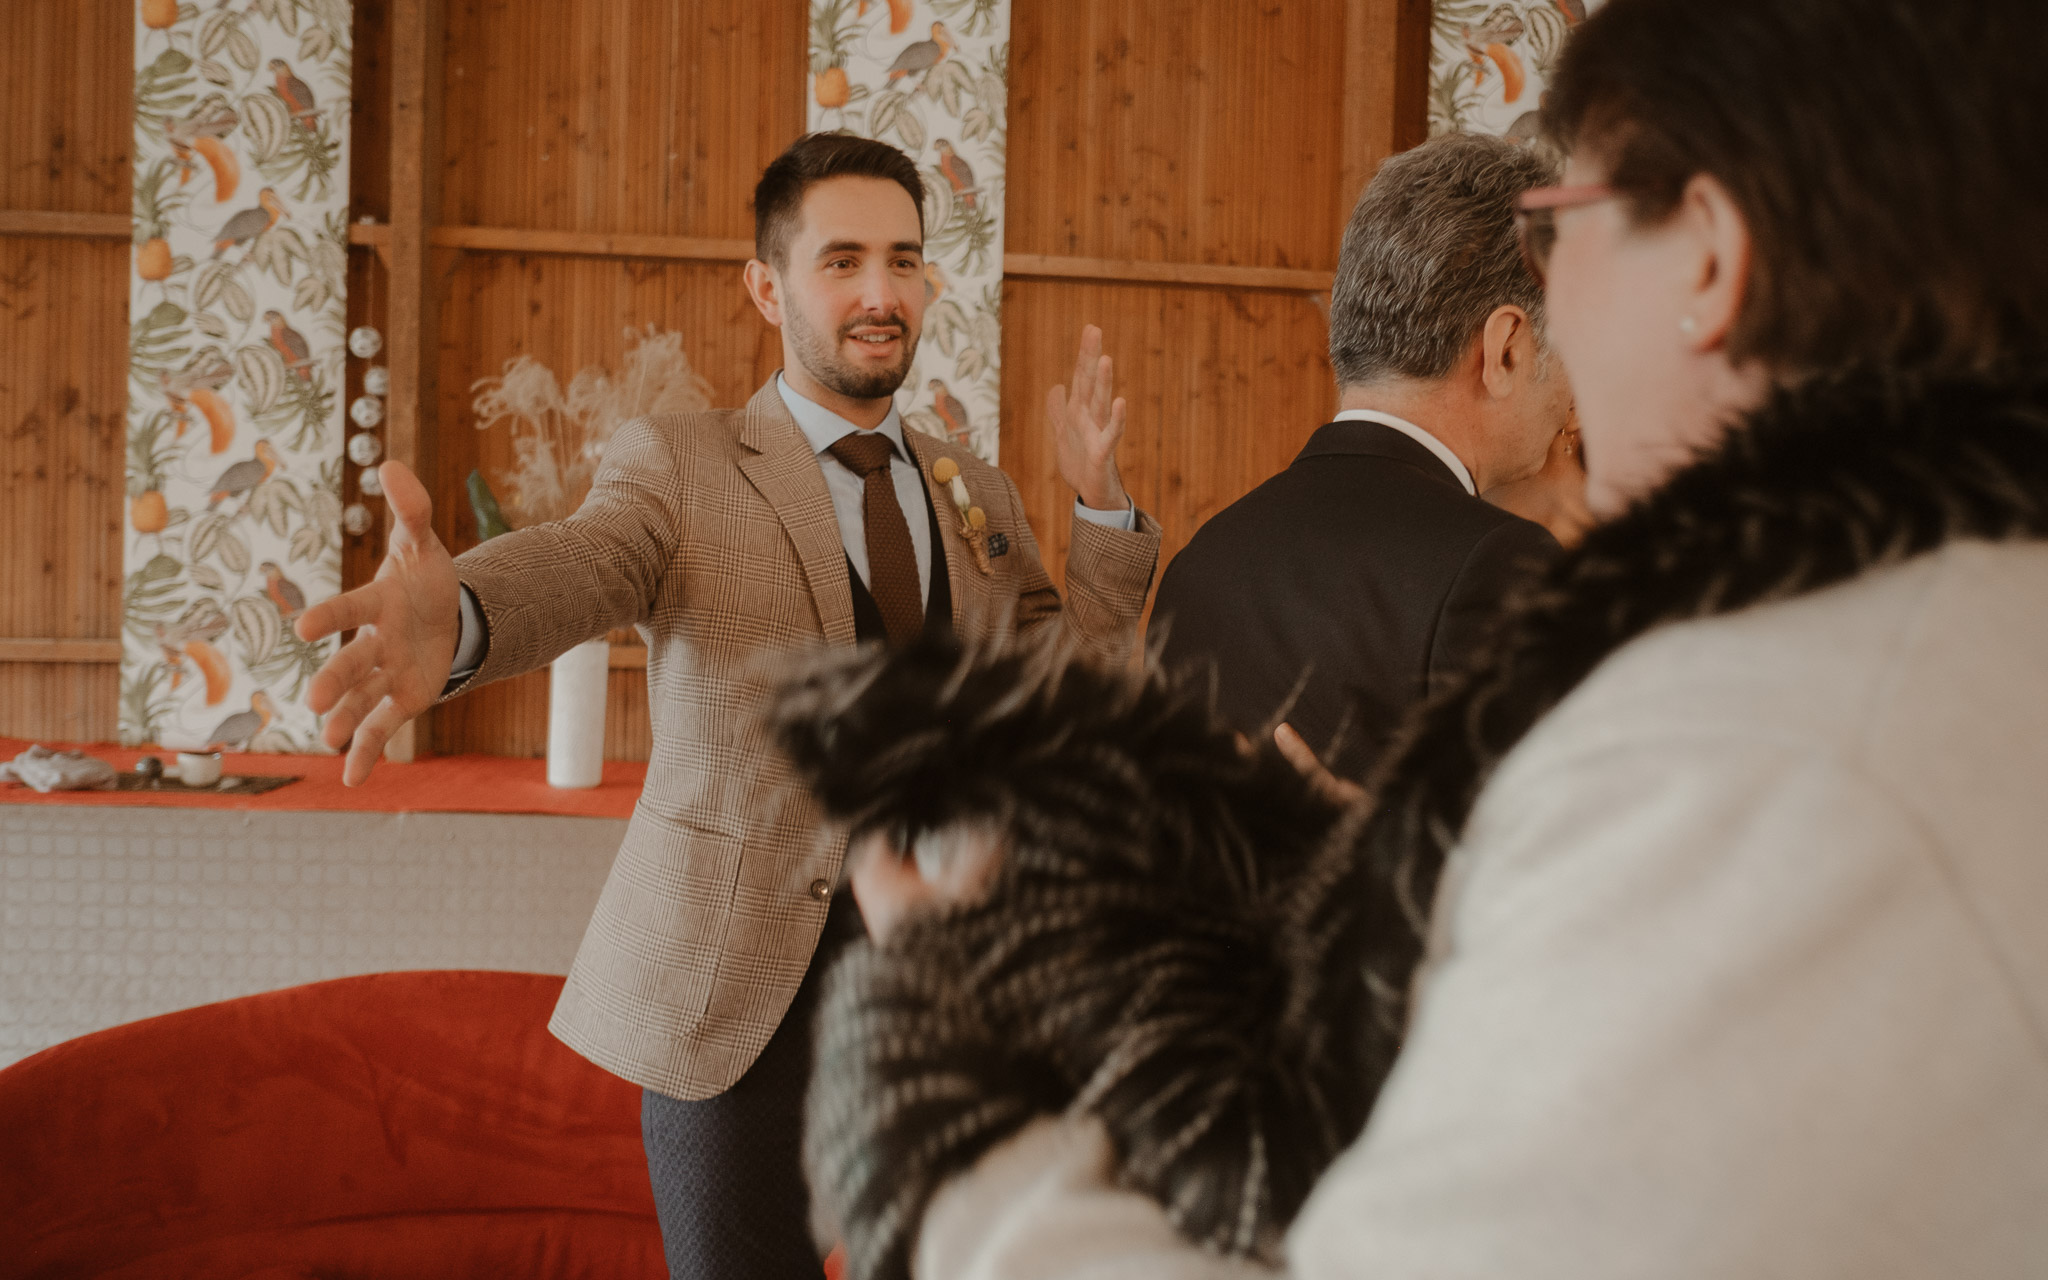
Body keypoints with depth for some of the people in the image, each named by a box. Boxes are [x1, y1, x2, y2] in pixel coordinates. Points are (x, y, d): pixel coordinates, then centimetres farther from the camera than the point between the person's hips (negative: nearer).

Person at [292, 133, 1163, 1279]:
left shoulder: (979, 495, 11)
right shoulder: (681, 465, -3)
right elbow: (580, 563, -24)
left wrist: (1101, 501, -4)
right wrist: (454, 619, -48)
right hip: (741, 988, -4)